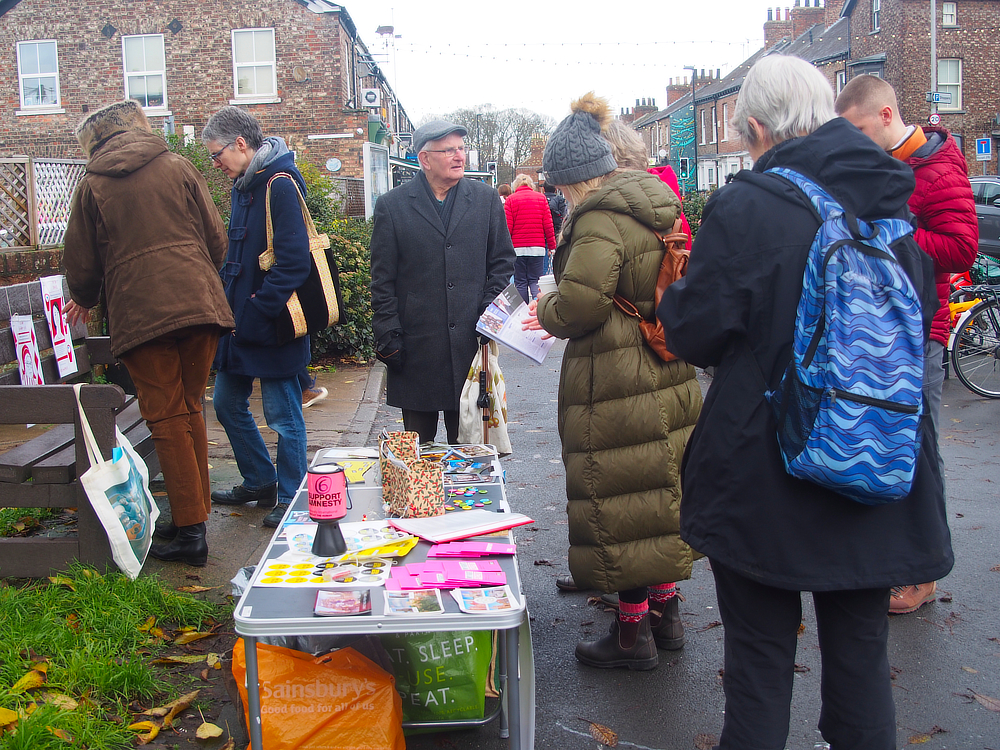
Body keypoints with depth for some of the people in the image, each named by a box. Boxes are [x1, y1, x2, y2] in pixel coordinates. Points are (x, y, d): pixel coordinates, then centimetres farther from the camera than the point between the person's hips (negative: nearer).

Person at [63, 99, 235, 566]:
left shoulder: (93, 184, 7)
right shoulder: (178, 168, 11)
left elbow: (81, 261, 11)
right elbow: (216, 238, 10)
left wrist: (84, 299, 32)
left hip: (140, 313, -3)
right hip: (199, 304, 3)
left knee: (167, 420, 2)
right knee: (189, 410, 14)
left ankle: (190, 531, 1)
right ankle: (195, 514, 19)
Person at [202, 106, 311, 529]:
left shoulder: (281, 185, -16)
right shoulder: (244, 185, 13)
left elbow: (293, 262, -23)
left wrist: (255, 312, -22)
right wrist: (228, 304, 11)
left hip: (271, 326, -10)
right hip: (241, 322, 10)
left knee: (283, 416, 2)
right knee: (228, 404, 17)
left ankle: (290, 500, 16)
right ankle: (260, 482, 33)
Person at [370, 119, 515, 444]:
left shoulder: (486, 199, 8)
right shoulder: (392, 205, 2)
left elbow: (502, 263, 11)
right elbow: (383, 281, 2)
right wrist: (388, 337, -4)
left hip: (471, 342, 1)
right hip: (416, 348, -1)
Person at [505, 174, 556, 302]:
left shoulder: (511, 199, 1)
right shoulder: (541, 198, 6)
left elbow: (507, 227, -3)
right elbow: (548, 225, 3)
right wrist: (551, 246, 8)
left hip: (517, 248, -1)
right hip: (537, 247, 1)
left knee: (520, 282, 5)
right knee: (535, 281, 4)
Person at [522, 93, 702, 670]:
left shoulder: (600, 220, -18)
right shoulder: (654, 207, 12)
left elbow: (581, 304, -25)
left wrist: (546, 312, -2)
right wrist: (559, 314, 17)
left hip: (616, 387, -9)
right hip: (668, 378, 10)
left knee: (620, 502, 1)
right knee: (659, 492, 18)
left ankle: (633, 633, 13)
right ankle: (664, 611, 31)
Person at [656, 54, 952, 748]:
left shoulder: (745, 206, -15)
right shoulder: (891, 202, 2)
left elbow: (694, 334, -11)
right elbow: (923, 308, 15)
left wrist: (672, 296, 10)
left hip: (764, 479, -4)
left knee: (760, 657, 10)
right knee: (861, 652, 18)